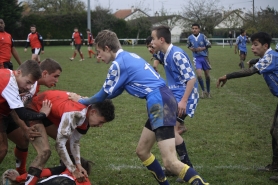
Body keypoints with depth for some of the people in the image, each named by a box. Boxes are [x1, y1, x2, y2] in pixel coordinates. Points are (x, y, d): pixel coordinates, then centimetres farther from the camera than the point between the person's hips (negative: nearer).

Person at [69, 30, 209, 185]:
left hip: (160, 102, -10)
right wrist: (89, 100, 32)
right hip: (162, 100, 10)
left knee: (170, 162, -16)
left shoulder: (119, 63, -6)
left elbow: (105, 94, 5)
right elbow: (113, 91, 30)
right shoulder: (128, 57, 21)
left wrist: (81, 101, 21)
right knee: (142, 151, 20)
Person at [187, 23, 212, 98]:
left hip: (204, 57, 0)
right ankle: (203, 90, 7)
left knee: (207, 75, 9)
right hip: (196, 58, 0)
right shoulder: (190, 38, -4)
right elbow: (189, 46, 14)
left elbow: (209, 45, -6)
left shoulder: (202, 36, -11)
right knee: (199, 75, -14)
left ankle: (208, 91, 26)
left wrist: (202, 48, -20)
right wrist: (191, 48, -7)